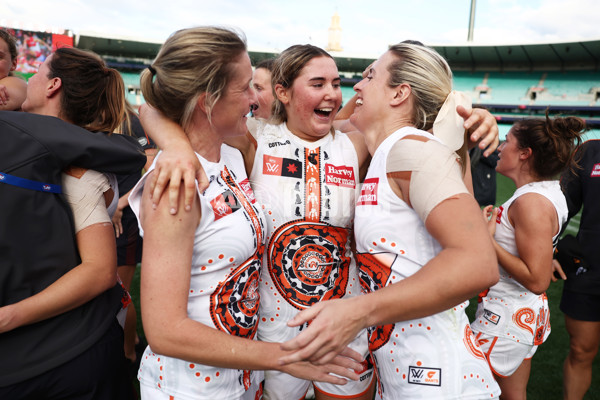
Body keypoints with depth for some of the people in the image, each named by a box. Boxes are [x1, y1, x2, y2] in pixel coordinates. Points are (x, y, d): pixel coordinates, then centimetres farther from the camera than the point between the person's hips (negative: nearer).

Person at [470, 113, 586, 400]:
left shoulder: (531, 202, -24)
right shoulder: (551, 191, 7)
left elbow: (537, 280, -26)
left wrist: (486, 240, -22)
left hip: (505, 318, -10)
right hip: (526, 312, 10)